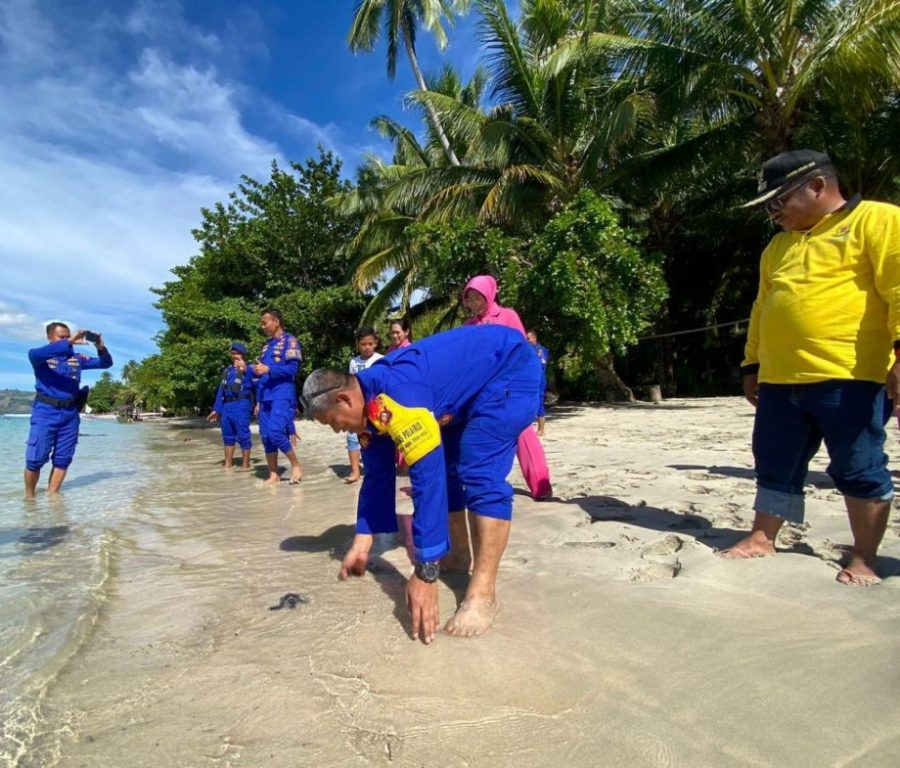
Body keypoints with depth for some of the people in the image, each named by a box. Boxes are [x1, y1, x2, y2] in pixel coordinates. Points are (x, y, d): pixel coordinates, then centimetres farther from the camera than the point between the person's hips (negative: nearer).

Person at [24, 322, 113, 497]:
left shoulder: (77, 358, 11)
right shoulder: (42, 357, 0)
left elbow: (106, 363, 10)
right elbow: (34, 354, -24)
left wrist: (101, 348, -13)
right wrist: (69, 343, -34)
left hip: (70, 414, 4)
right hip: (46, 412, -3)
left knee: (63, 459, 5)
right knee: (35, 458, -2)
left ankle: (52, 494, 14)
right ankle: (29, 495, 14)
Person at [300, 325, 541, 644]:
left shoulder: (394, 395, -33)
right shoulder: (369, 406, -2)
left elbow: (427, 479, -34)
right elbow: (377, 476, 8)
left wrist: (425, 574, -29)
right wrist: (362, 543, 11)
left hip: (510, 368, -9)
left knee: (481, 474, -20)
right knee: (444, 467, 9)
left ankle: (483, 591, -14)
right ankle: (459, 552, 24)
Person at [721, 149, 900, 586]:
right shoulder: (778, 246, 21)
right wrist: (752, 365, 19)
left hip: (849, 378, -6)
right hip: (780, 381, 7)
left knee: (859, 470, 3)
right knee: (776, 466, 11)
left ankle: (863, 559, 17)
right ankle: (762, 539, 23)